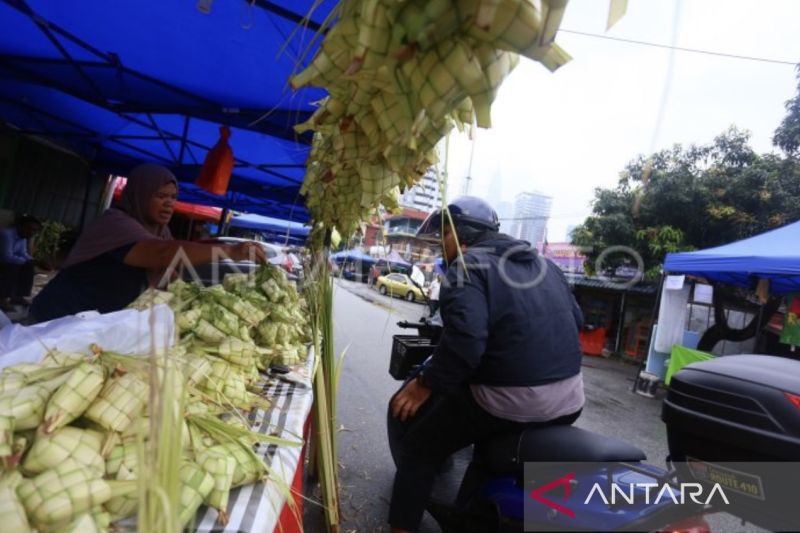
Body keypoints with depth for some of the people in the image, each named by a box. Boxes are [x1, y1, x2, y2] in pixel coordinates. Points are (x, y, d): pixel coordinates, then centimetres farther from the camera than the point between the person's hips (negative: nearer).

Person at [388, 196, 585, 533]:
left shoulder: (468, 266, -10)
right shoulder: (544, 264, 13)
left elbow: (464, 340, -24)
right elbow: (575, 320, 18)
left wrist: (425, 385, -13)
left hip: (509, 403, -8)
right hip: (569, 401, 8)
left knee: (418, 446, 11)